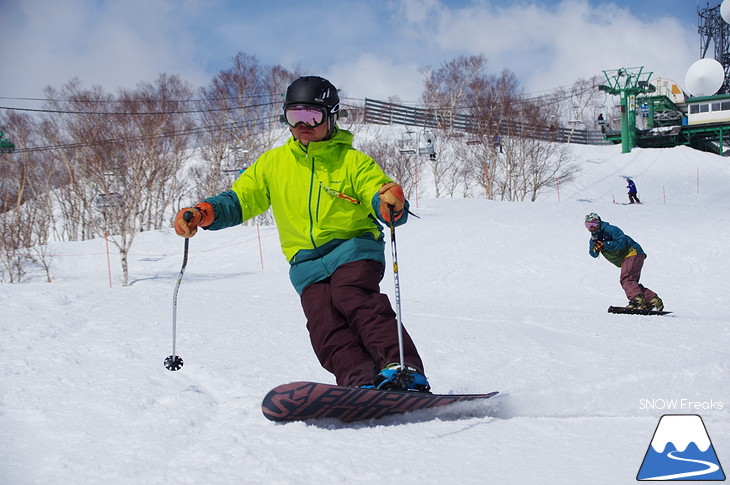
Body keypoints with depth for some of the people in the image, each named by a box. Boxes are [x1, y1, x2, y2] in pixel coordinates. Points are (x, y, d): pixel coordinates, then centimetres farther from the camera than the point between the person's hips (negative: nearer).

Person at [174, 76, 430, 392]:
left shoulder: (353, 161, 4)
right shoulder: (273, 163, 14)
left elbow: (385, 206, -5)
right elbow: (240, 200, 12)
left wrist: (392, 206, -31)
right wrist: (203, 213, -8)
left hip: (353, 249, -3)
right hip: (307, 263, 3)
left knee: (352, 298, -31)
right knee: (324, 322, -21)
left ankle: (406, 371, -41)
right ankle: (364, 384, -36)